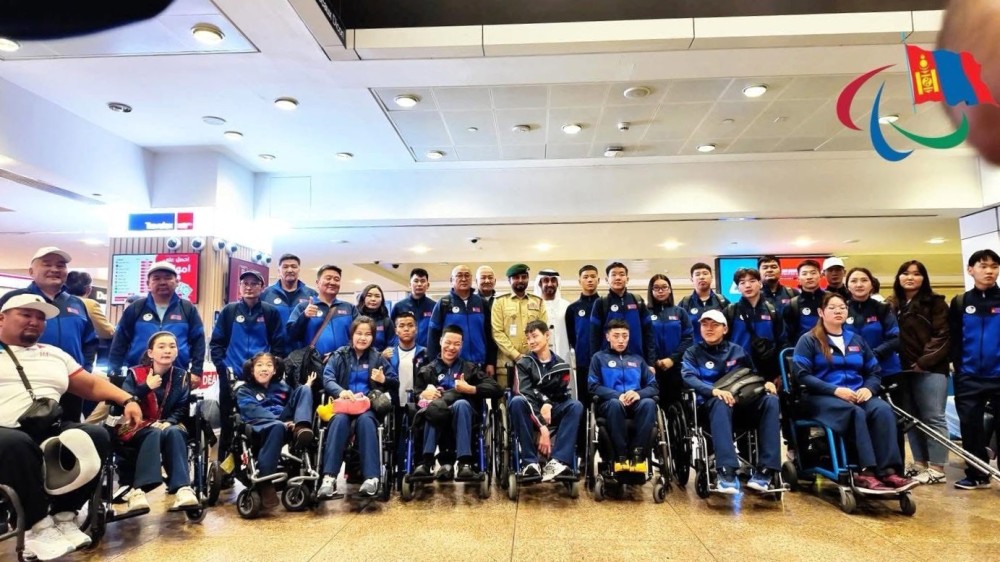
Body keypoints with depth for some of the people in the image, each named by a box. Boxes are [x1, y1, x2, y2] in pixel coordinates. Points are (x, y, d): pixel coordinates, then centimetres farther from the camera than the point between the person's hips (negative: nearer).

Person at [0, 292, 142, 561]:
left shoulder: (54, 354, 25)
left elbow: (93, 385, 21)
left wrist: (127, 400, 4)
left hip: (51, 431, 4)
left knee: (98, 436, -23)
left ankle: (64, 515, -11)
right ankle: (37, 524, -19)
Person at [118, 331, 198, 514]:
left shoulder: (182, 376, 7)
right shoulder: (135, 373, 2)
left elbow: (183, 407, 0)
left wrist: (168, 422, -18)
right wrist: (147, 387, -21)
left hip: (169, 426, 1)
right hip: (136, 426, -1)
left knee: (174, 433, -35)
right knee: (154, 434, -36)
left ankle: (183, 489, -48)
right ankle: (136, 491, -49)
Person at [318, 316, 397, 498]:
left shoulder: (377, 357, 12)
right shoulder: (339, 355, 9)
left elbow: (395, 383, 12)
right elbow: (327, 379, -8)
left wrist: (384, 380, -12)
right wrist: (340, 391, -30)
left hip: (368, 405, 0)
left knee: (365, 420, -35)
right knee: (340, 420, -34)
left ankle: (371, 476, -40)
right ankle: (329, 476, -40)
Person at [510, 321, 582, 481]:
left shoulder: (561, 365, 5)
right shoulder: (524, 363, -1)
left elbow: (565, 394, 0)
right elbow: (525, 394, -14)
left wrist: (549, 404, -22)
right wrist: (542, 428, -26)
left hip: (553, 411, 1)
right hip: (531, 413, -1)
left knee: (576, 405, -27)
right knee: (517, 401, -33)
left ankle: (557, 461, -39)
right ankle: (530, 461, -33)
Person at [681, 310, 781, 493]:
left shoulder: (738, 351, 21)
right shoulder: (693, 352, 10)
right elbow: (688, 377, -8)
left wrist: (765, 383, -4)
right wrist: (714, 391, -27)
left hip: (742, 404, 3)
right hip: (711, 404, -3)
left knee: (771, 400, -27)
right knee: (721, 402, -39)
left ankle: (764, 471, -34)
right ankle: (727, 472, -48)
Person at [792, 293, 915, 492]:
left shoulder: (856, 339, 22)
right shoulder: (809, 340, 3)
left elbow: (875, 371, 19)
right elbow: (801, 375, -8)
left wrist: (868, 388, -5)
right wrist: (835, 390, -19)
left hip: (856, 395, 5)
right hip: (821, 397, -5)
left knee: (883, 409, -27)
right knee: (856, 413, -35)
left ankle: (888, 471, -33)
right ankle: (865, 472, -35)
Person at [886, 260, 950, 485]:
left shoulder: (935, 302, -1)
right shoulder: (890, 305, 13)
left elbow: (943, 336, -9)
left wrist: (923, 362, -14)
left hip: (930, 369, -5)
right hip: (902, 370, 5)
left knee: (933, 418, -3)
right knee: (912, 419, 10)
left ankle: (937, 469, 3)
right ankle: (919, 464, 18)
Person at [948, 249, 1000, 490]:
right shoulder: (960, 303, 6)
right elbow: (953, 339, 7)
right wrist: (958, 365, -1)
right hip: (969, 377, 2)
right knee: (970, 426, 6)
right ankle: (976, 475, 19)